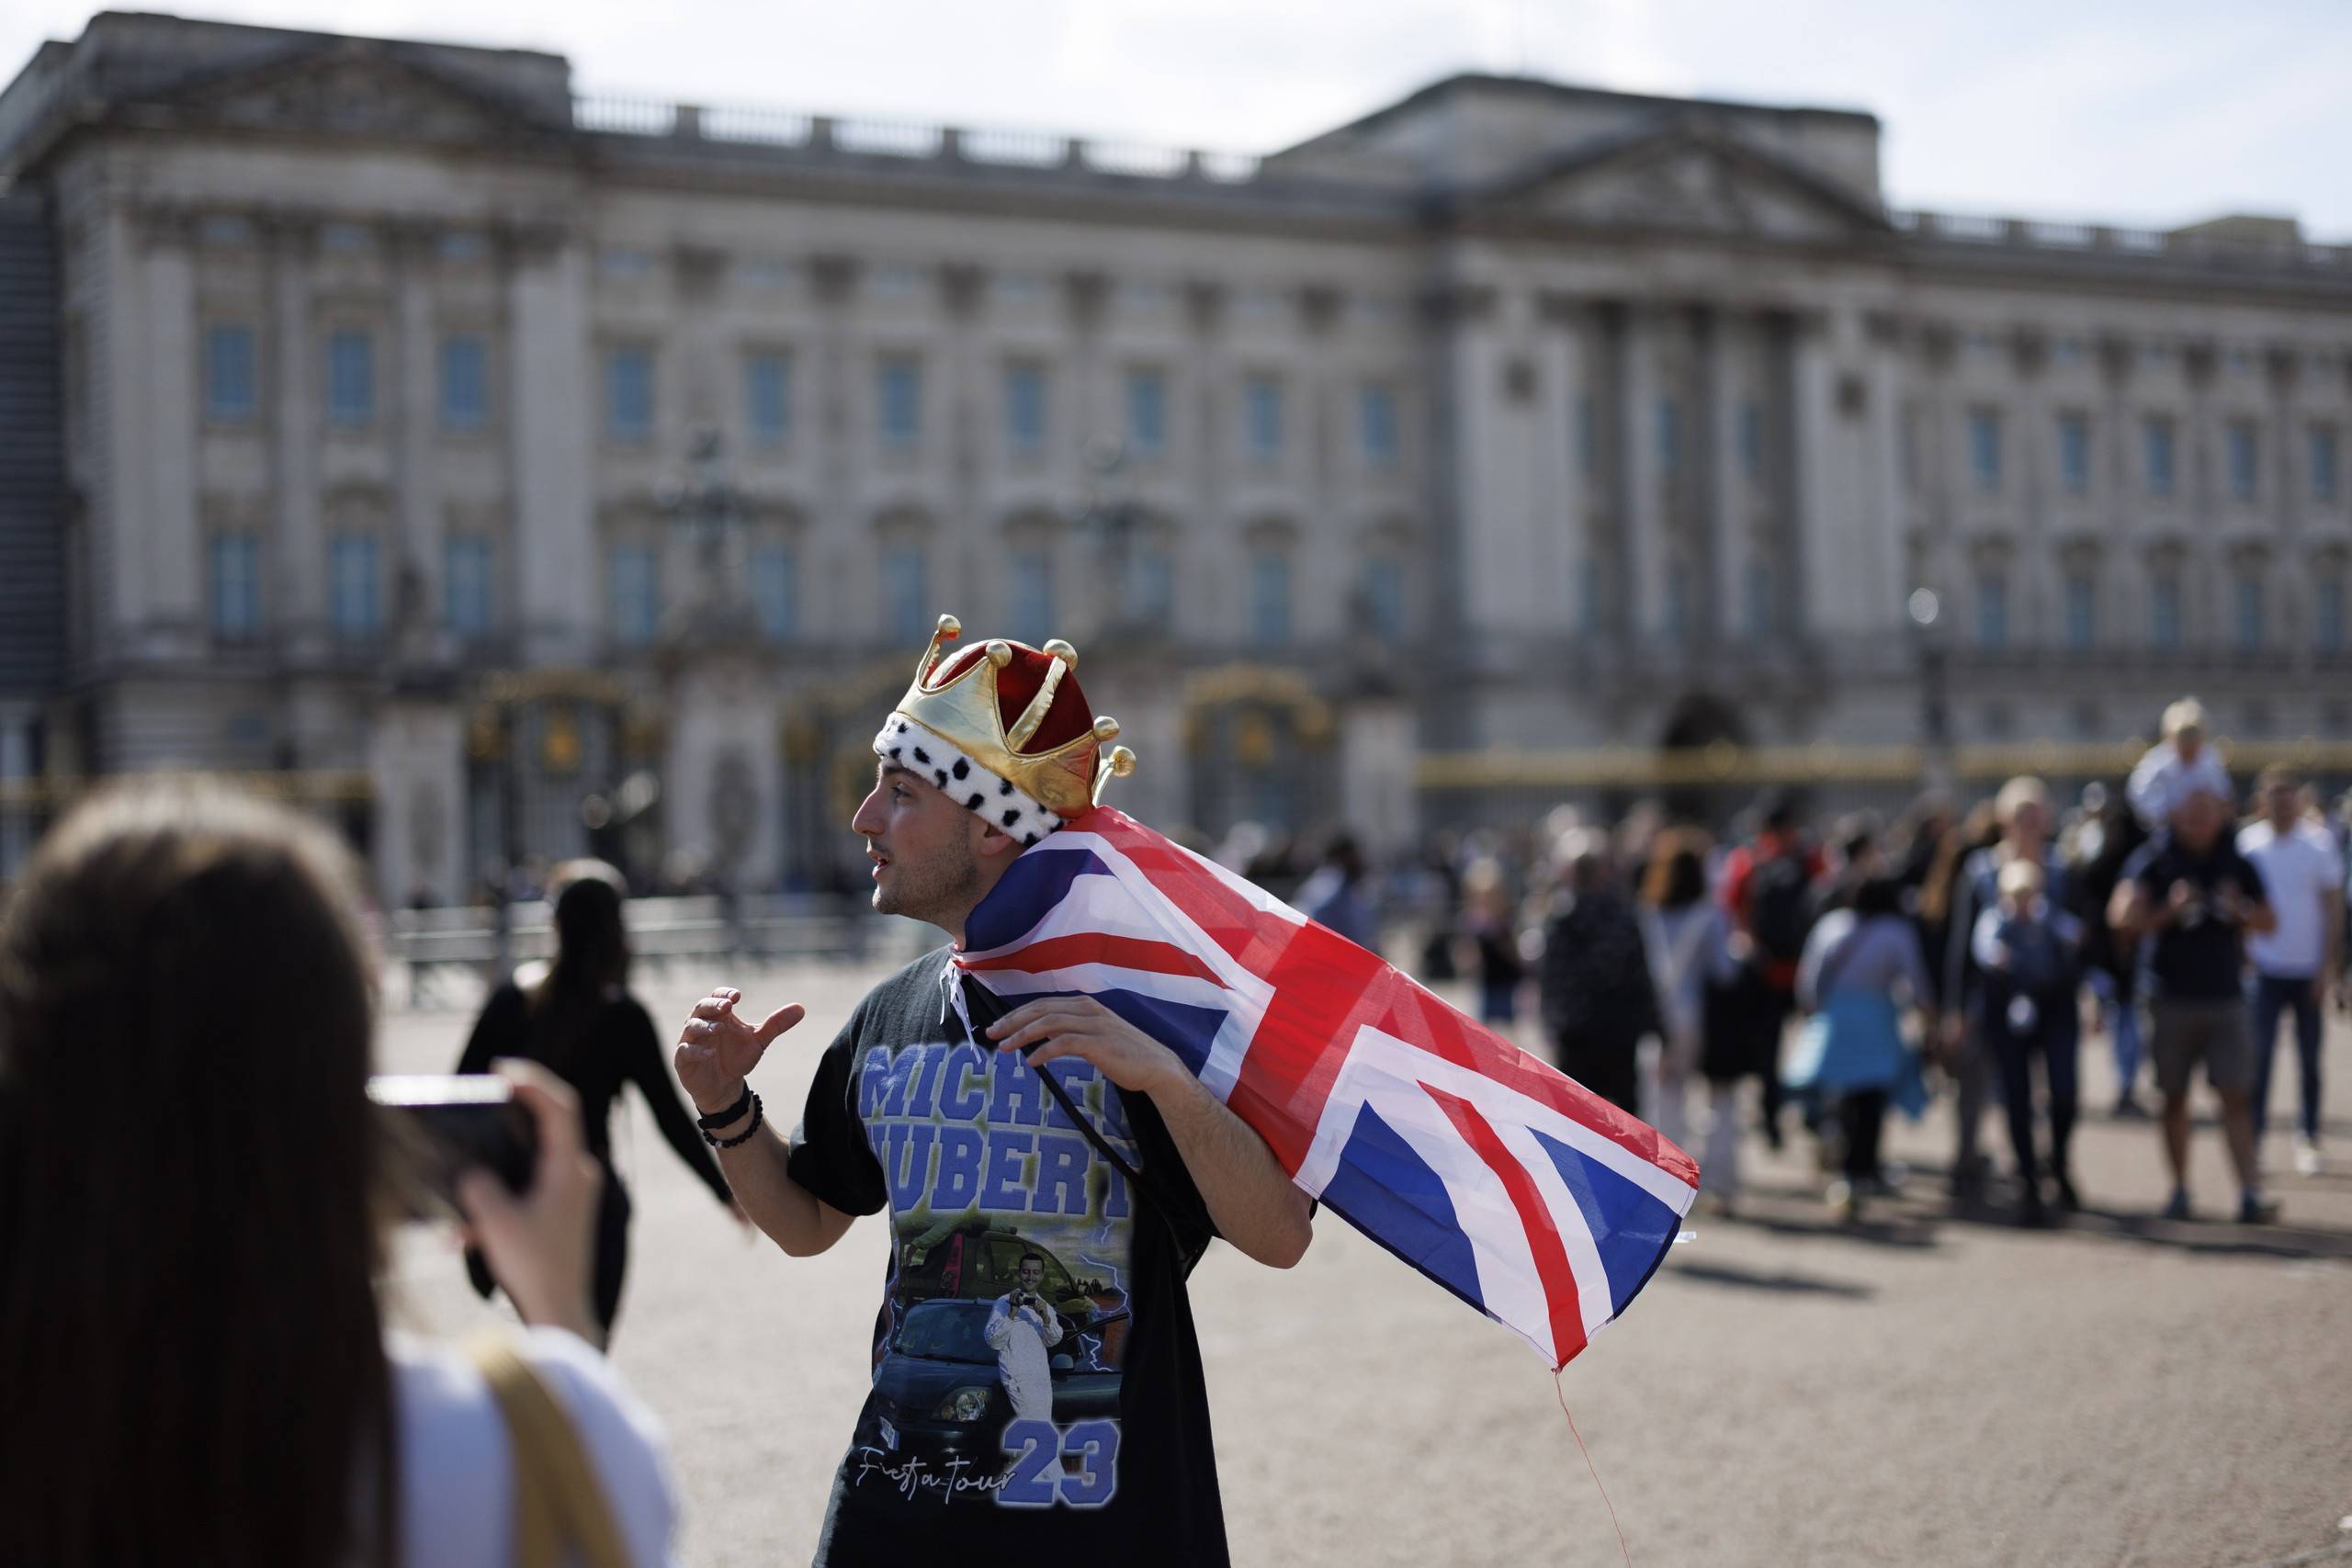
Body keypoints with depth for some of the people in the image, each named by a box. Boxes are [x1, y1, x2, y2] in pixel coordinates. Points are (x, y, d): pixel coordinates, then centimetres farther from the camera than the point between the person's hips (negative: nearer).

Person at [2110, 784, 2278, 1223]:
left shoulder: (2237, 864, 7)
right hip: (2171, 998, -1)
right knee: (2174, 1097, 4)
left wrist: (2241, 911, -7)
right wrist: (2169, 911, -23)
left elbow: (2269, 923, 13)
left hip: (2225, 997, 1)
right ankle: (2180, 1191, 14)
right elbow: (2122, 917, -10)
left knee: (2236, 1096, -5)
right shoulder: (2152, 860, -1)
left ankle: (2250, 1193, -8)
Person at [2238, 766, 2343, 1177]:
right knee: (2259, 1056, -7)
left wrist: (2328, 966, -4)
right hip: (2264, 969, 0)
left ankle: (2308, 1141, 17)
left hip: (2309, 969, 0)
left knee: (2310, 1061, 7)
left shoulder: (2319, 843, -1)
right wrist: (2243, 956, -2)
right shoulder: (2247, 842, 0)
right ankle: (2252, 1140, -3)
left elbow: (2334, 907, 1)